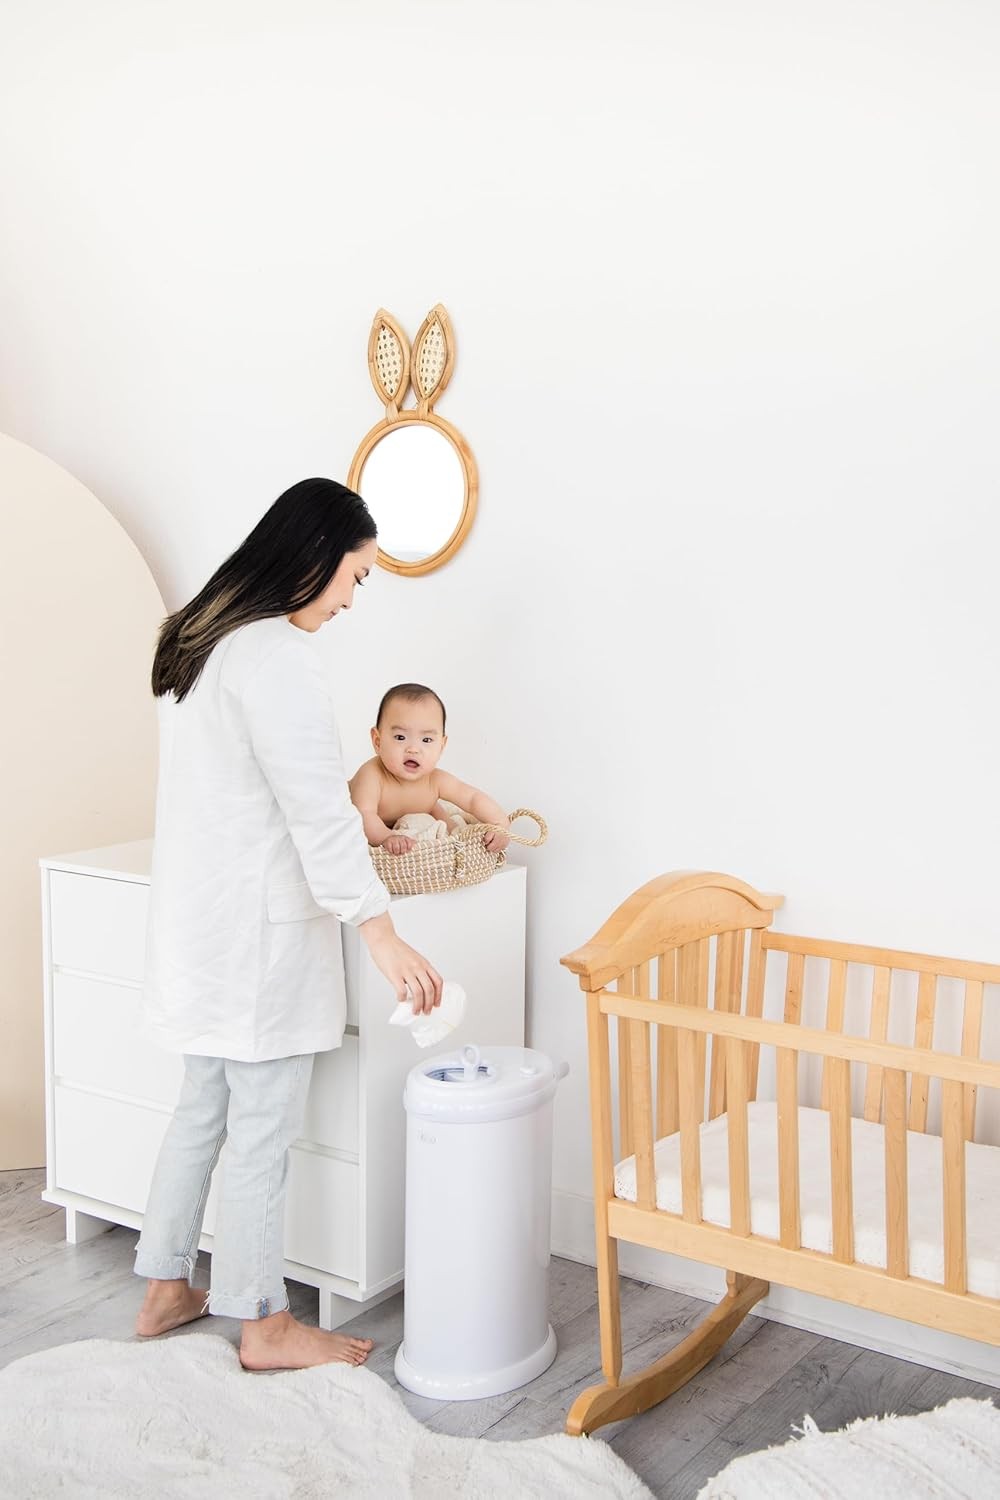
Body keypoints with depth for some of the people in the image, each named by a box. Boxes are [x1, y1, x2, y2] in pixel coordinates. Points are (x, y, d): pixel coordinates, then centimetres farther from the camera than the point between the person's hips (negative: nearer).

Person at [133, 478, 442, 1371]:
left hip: (199, 920, 10)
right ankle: (264, 1326, 18)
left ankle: (165, 1289, 31)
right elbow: (317, 810, -22)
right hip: (258, 928, -10)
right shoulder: (278, 656, -20)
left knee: (205, 1106, 19)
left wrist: (351, 821, 26)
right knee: (264, 1130, 3)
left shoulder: (201, 635, 11)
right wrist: (382, 935, -18)